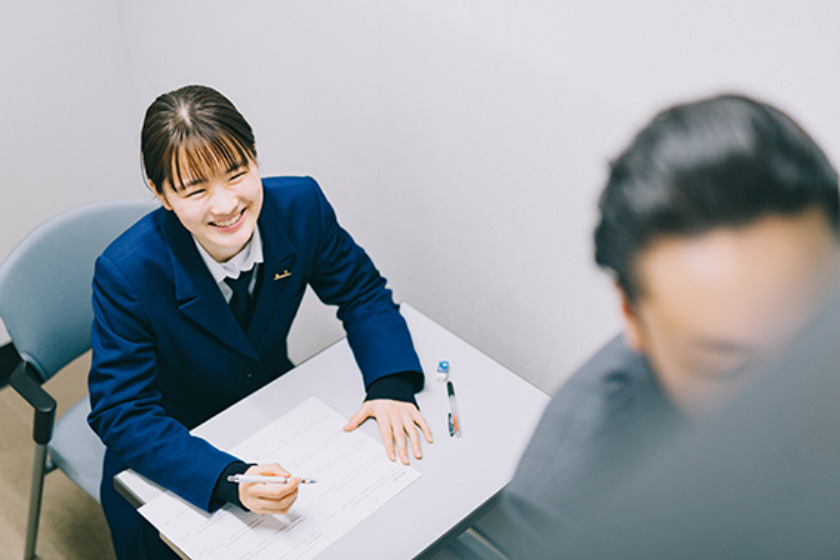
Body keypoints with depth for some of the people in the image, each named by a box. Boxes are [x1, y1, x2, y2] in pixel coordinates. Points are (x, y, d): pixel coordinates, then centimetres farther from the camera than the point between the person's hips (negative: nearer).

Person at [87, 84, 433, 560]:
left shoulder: (301, 205, -20)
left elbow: (363, 292, -5)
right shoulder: (126, 273, -30)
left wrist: (391, 386, -23)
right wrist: (231, 480, -43)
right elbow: (123, 414, -27)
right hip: (170, 448, -3)